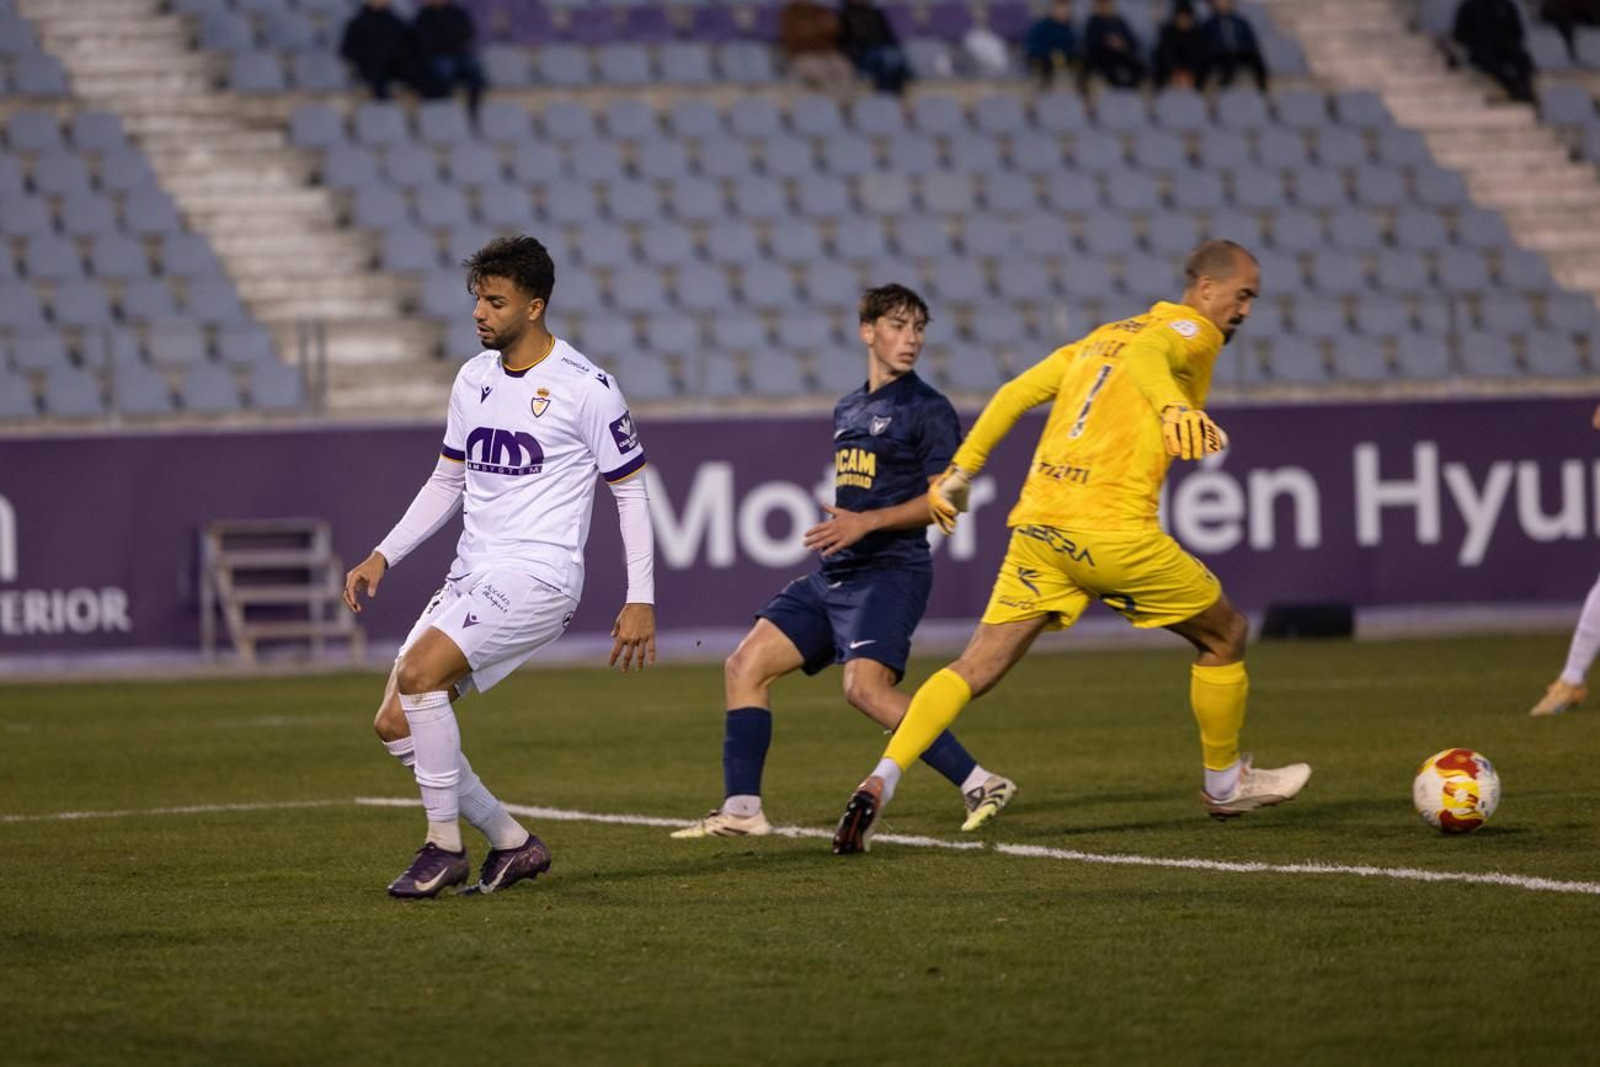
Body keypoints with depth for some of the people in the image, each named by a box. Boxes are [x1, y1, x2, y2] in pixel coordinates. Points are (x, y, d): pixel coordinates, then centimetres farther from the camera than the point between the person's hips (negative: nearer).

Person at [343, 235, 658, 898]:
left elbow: (630, 490, -4)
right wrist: (382, 556, 11)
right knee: (395, 724, -1)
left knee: (417, 673, -25)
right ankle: (512, 843, 11)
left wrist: (641, 600, -7)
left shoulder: (584, 388, -9)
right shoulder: (473, 379, 11)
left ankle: (444, 846, -11)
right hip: (472, 573, 8)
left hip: (538, 576, -8)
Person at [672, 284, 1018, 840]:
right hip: (834, 573, 8)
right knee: (745, 665, 0)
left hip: (890, 571, -8)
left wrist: (866, 522, -19)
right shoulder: (847, 410, 18)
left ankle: (980, 784, -19)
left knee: (866, 686, -26)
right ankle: (741, 809, 2)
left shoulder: (927, 409, -5)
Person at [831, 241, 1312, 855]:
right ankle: (1224, 784, 28)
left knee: (975, 670, 4)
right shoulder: (1192, 333, 2)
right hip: (1111, 528, -7)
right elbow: (1146, 354, -21)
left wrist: (962, 470, 23)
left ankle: (881, 783, -14)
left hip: (1037, 526, 7)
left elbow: (1017, 392, 21)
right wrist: (1176, 408, -40)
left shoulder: (1103, 336, 25)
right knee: (1225, 636, 15)